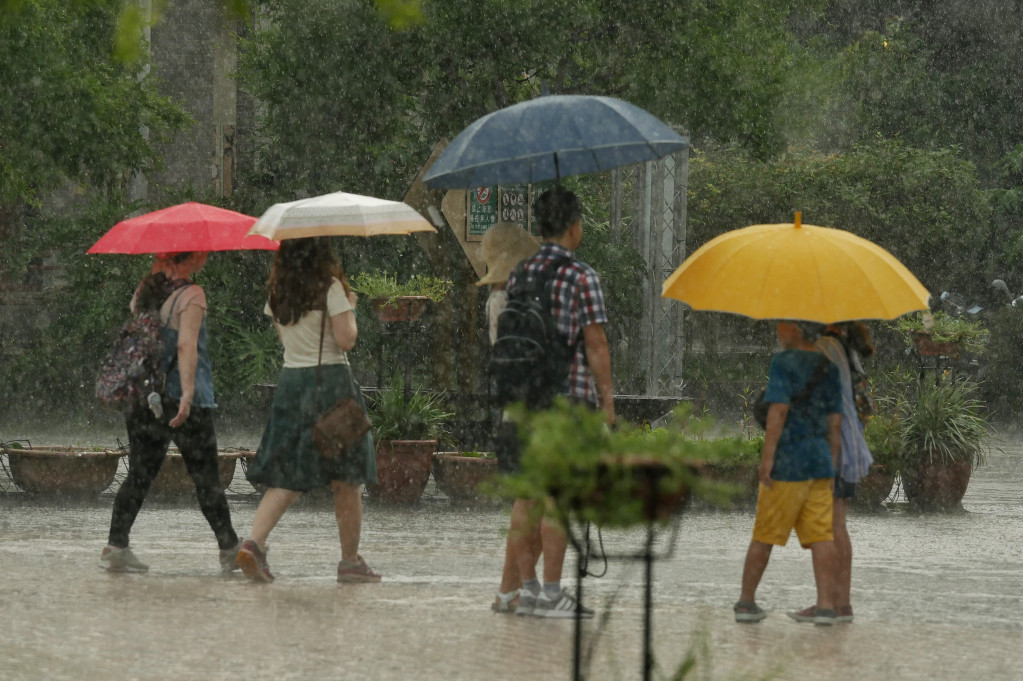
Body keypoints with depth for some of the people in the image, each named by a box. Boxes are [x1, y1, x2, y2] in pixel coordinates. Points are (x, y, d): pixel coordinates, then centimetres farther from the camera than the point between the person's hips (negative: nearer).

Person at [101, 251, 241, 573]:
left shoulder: (144, 290, 10)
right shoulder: (191, 295, -11)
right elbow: (187, 344, -21)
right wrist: (188, 392, -28)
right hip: (182, 399, -6)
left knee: (140, 473, 6)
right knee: (206, 476, 3)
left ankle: (116, 546, -3)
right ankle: (229, 549, 11)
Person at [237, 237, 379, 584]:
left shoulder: (277, 291, 7)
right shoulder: (330, 287, -10)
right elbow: (346, 339, -14)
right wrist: (350, 308, 4)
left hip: (290, 381, 5)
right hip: (331, 380, -5)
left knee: (287, 476, 3)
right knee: (346, 480, 6)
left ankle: (254, 541, -18)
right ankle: (351, 561, 11)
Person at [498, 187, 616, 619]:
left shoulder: (519, 275, 9)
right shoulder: (582, 277, -8)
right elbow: (595, 344, -10)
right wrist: (607, 402, -4)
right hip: (570, 396, -6)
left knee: (526, 495, 9)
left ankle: (527, 587, 11)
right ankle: (551, 593, -5)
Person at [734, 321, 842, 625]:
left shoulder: (784, 362, -7)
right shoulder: (829, 368, 10)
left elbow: (779, 409, -17)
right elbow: (835, 422, 9)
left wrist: (767, 457, -16)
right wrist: (832, 467, 13)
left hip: (787, 463, -4)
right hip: (819, 461, 4)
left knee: (764, 535, 5)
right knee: (821, 535, 0)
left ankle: (746, 601, 13)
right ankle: (825, 604, -7)